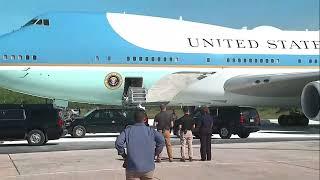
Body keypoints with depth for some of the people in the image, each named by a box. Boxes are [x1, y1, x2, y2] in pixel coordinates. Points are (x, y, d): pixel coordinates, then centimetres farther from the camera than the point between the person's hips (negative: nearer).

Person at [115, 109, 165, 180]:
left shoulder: (128, 130, 2)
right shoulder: (150, 130, 2)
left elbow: (118, 143, -11)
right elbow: (161, 141, -11)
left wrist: (124, 155, 3)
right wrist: (154, 154, 1)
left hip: (132, 167, -1)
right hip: (148, 167, 1)